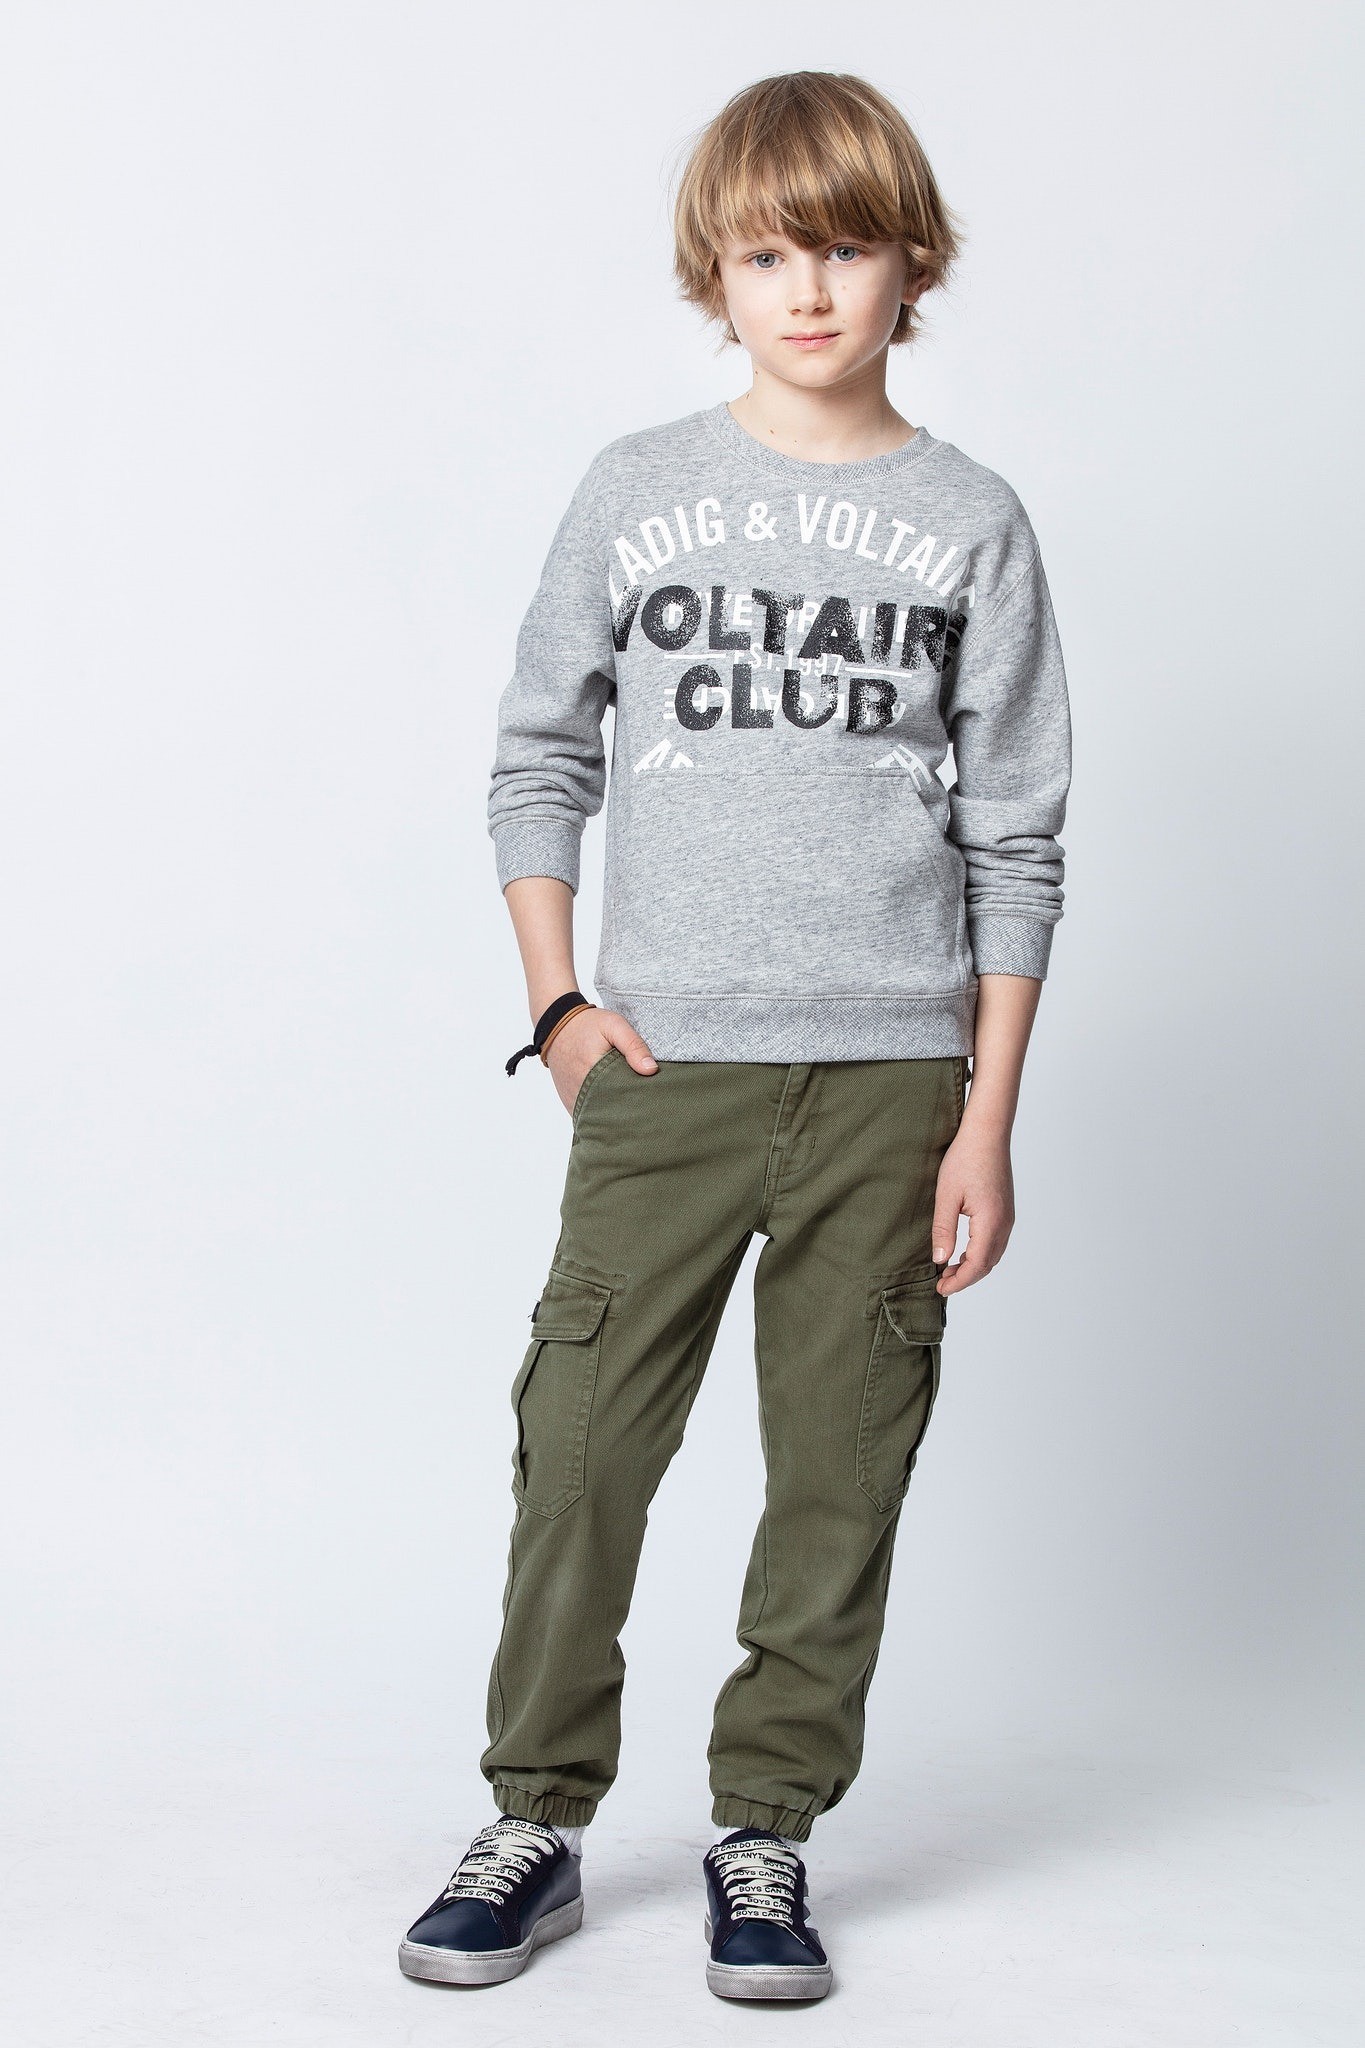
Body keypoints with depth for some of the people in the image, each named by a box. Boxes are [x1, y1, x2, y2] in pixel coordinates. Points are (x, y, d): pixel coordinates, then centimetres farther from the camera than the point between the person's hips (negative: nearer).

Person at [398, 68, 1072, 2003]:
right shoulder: (637, 490, 6)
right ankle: (536, 1826, 16)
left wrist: (991, 1114, 0)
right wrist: (560, 1005, 0)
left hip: (891, 1074, 0)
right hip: (664, 1062, 0)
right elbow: (540, 757, 10)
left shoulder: (969, 521, 5)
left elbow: (1016, 839, 4)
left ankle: (765, 1839, 19)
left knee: (841, 1471, 5)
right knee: (582, 1448, 0)